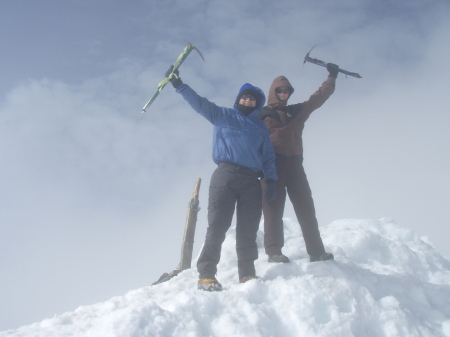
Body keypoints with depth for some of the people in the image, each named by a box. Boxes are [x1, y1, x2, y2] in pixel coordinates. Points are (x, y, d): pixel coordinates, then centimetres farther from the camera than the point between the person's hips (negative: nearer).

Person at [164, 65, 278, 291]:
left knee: (248, 230, -2)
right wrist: (179, 85, -5)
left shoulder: (260, 127, 25)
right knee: (217, 225, -12)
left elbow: (268, 156, 20)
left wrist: (271, 180, 5)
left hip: (252, 180, 3)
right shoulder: (222, 116, 19)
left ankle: (247, 274, 0)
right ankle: (206, 275, -14)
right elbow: (199, 103, 8)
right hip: (225, 174, -3)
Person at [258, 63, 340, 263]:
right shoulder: (262, 115, 9)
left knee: (306, 208, 0)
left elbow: (318, 98, 26)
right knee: (273, 208, -9)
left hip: (294, 164, 4)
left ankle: (316, 251, 0)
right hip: (272, 165, -4)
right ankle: (274, 251, -11)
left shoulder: (297, 111, 22)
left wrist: (332, 77, 27)